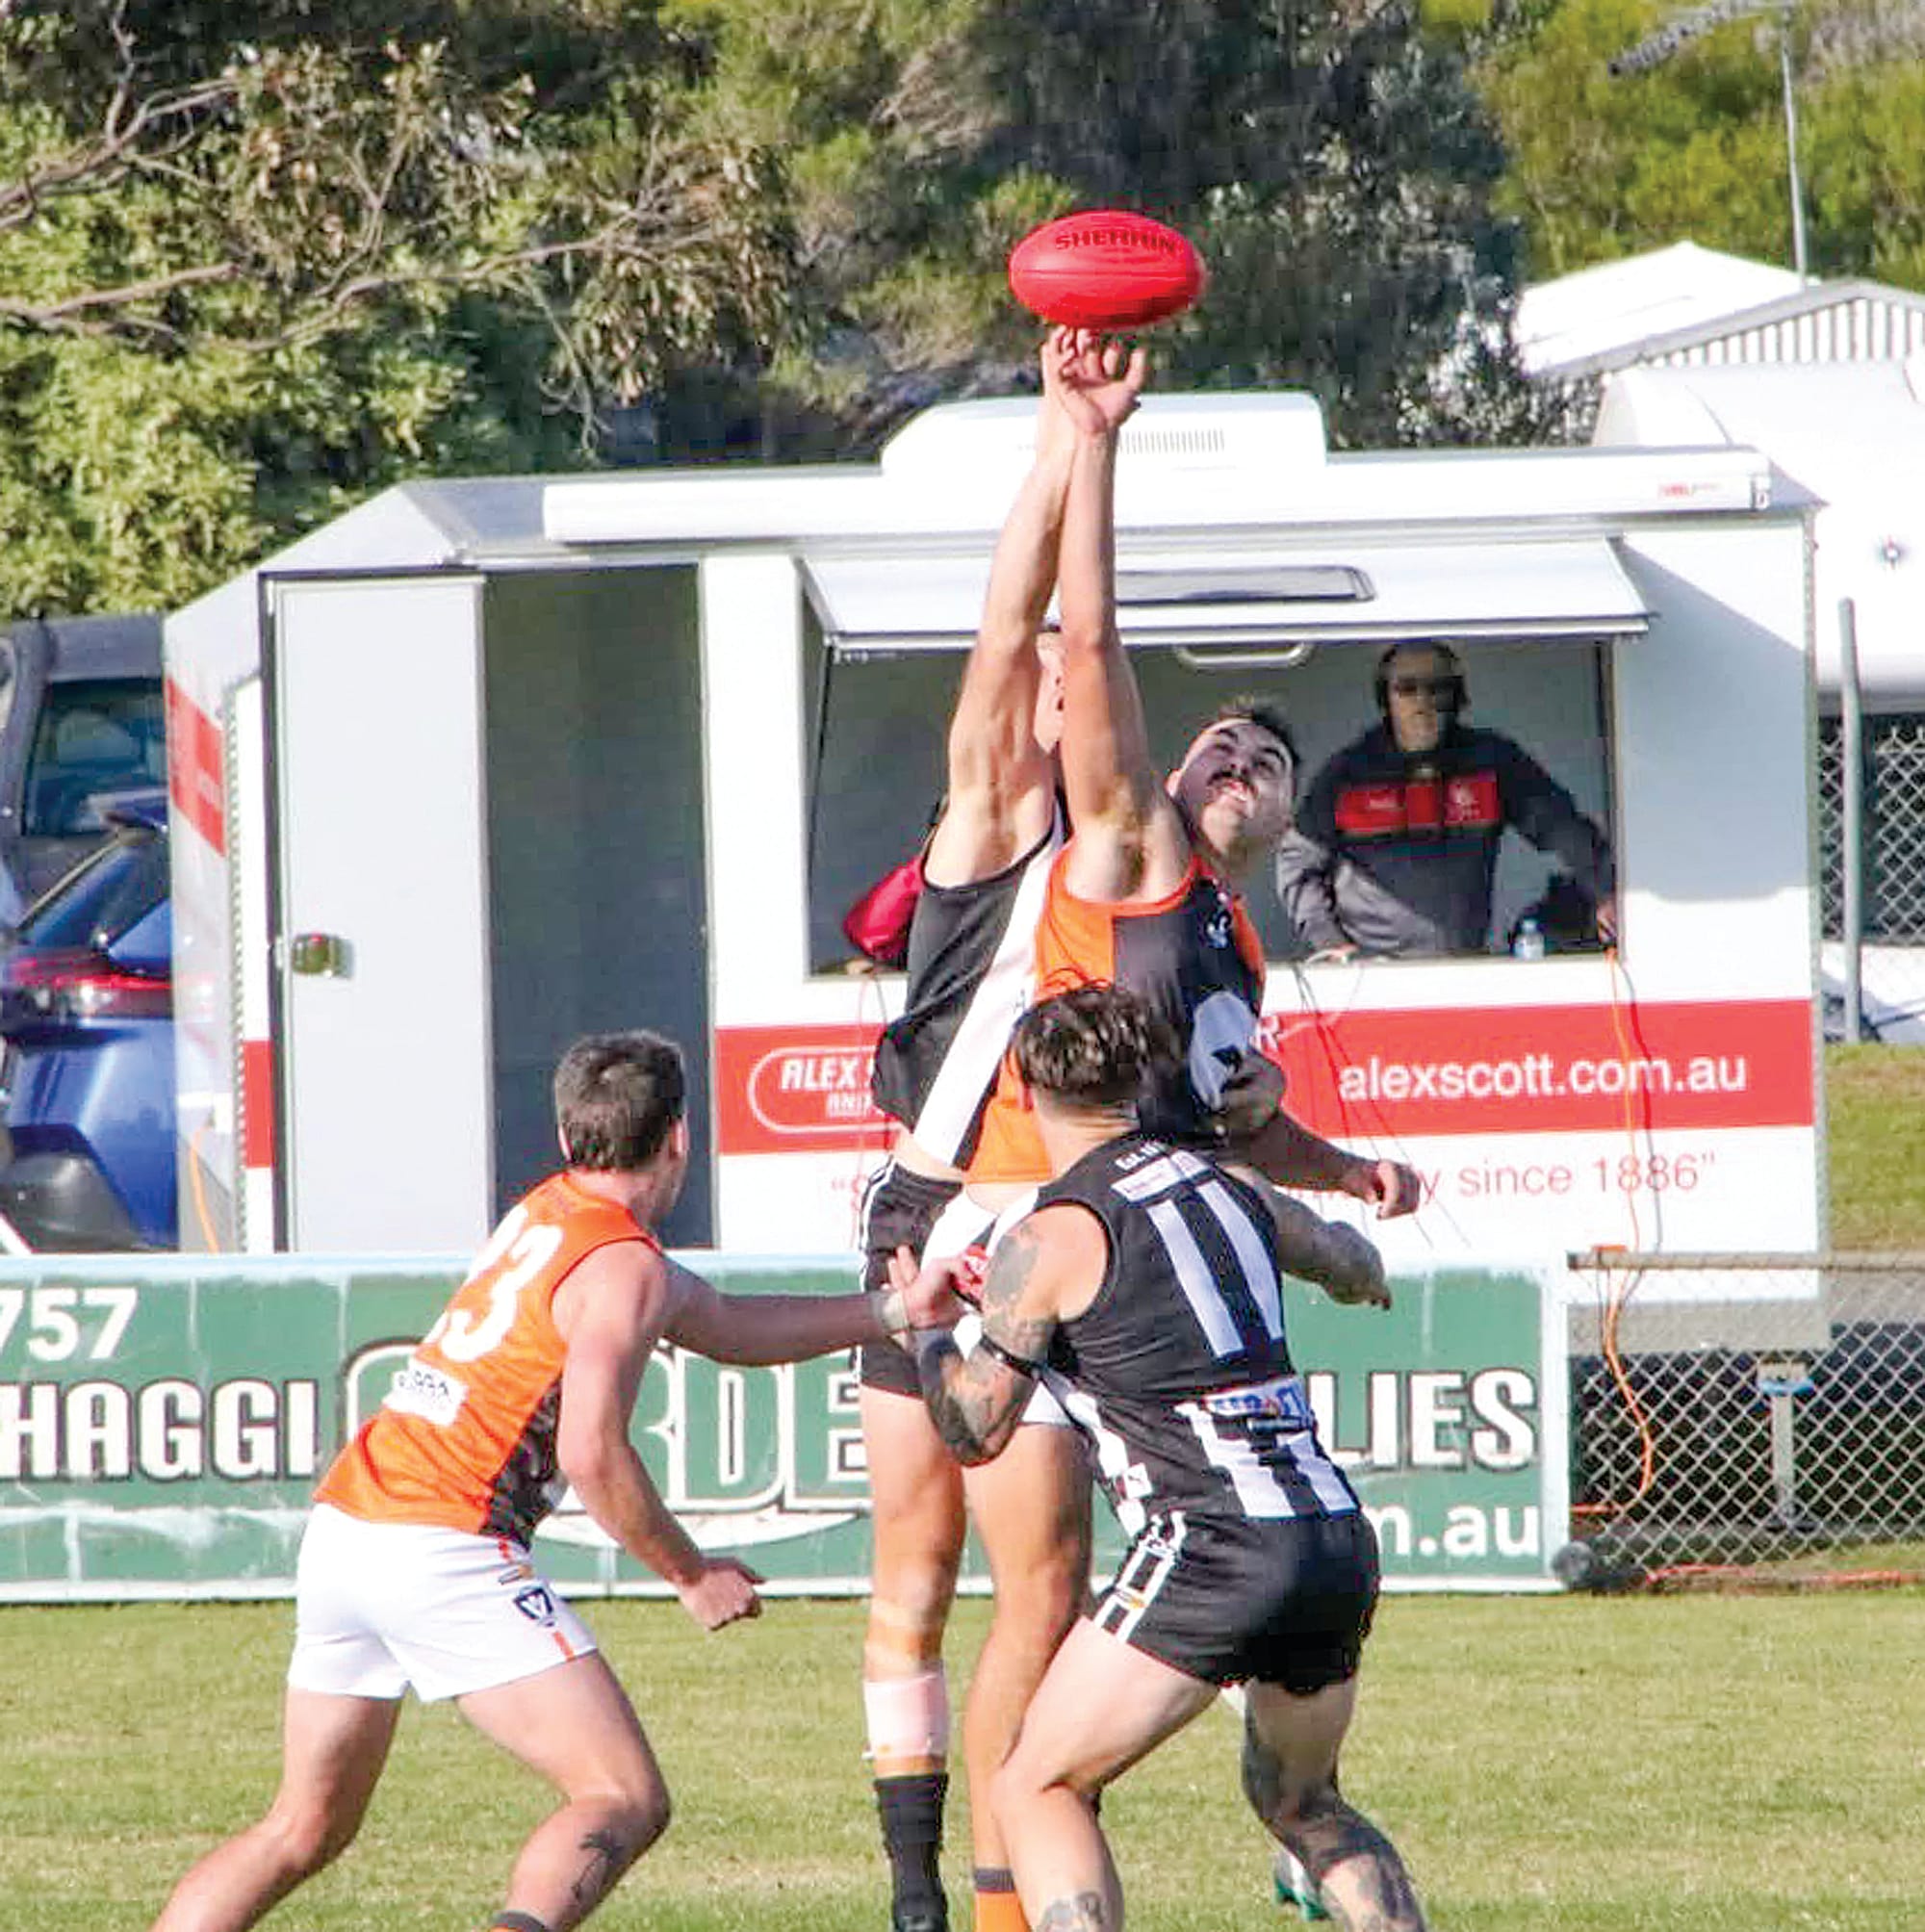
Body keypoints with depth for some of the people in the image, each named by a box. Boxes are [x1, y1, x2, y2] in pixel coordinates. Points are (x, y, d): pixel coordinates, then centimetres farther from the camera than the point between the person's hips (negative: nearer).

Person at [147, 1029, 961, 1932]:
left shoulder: (543, 1216, 22)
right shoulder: (625, 1267, -6)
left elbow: (730, 1327, 33)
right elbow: (591, 1454, -17)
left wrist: (893, 1309, 33)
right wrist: (693, 1576, -4)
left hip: (338, 1526, 9)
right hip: (442, 1544, -9)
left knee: (305, 1829, 18)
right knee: (625, 1800, -7)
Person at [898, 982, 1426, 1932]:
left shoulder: (1051, 1240, -3)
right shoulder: (1230, 1191, 16)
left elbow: (976, 1432, 6)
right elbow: (1359, 1266, 38)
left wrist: (922, 1328, 26)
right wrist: (1357, 1260, 63)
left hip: (1216, 1548, -7)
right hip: (1337, 1535, 7)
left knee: (1039, 1789, 4)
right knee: (1299, 1802, 27)